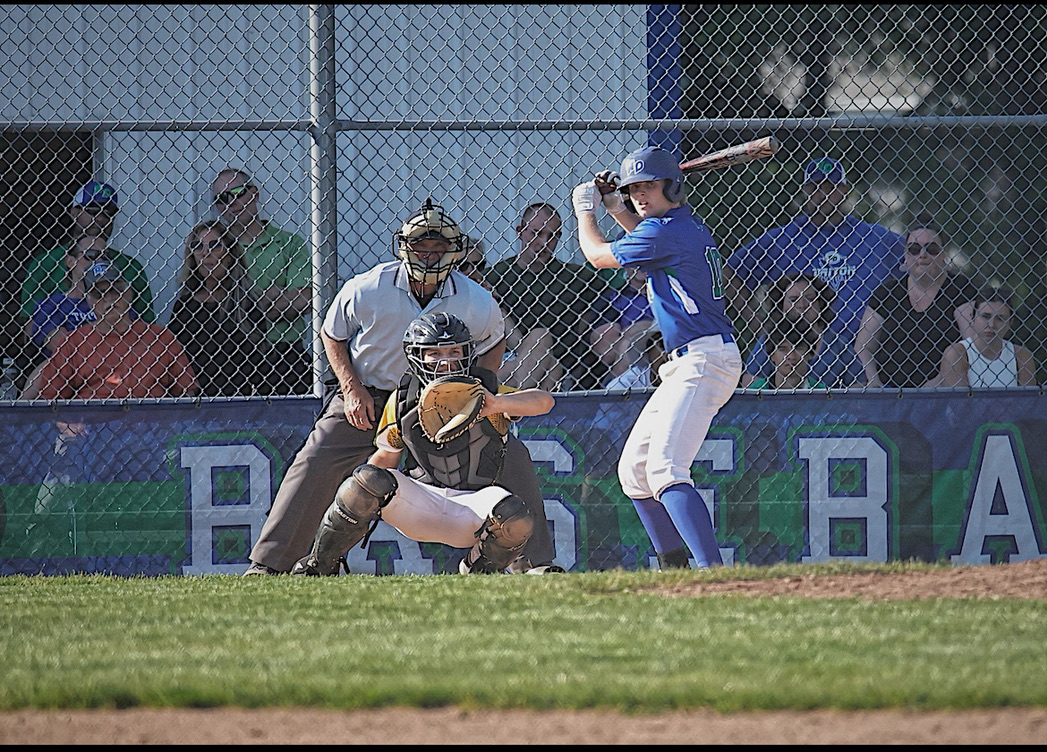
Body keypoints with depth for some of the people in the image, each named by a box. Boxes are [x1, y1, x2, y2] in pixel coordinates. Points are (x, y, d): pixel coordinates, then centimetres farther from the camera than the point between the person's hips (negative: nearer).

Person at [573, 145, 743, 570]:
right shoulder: (691, 228, 16)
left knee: (665, 469, -24)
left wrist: (585, 209, 17)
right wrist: (614, 208, 35)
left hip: (705, 361, -11)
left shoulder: (670, 229, -13)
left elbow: (598, 255, 0)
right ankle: (675, 570, 21)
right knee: (634, 470, 16)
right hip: (685, 366, 11)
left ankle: (713, 570, -35)